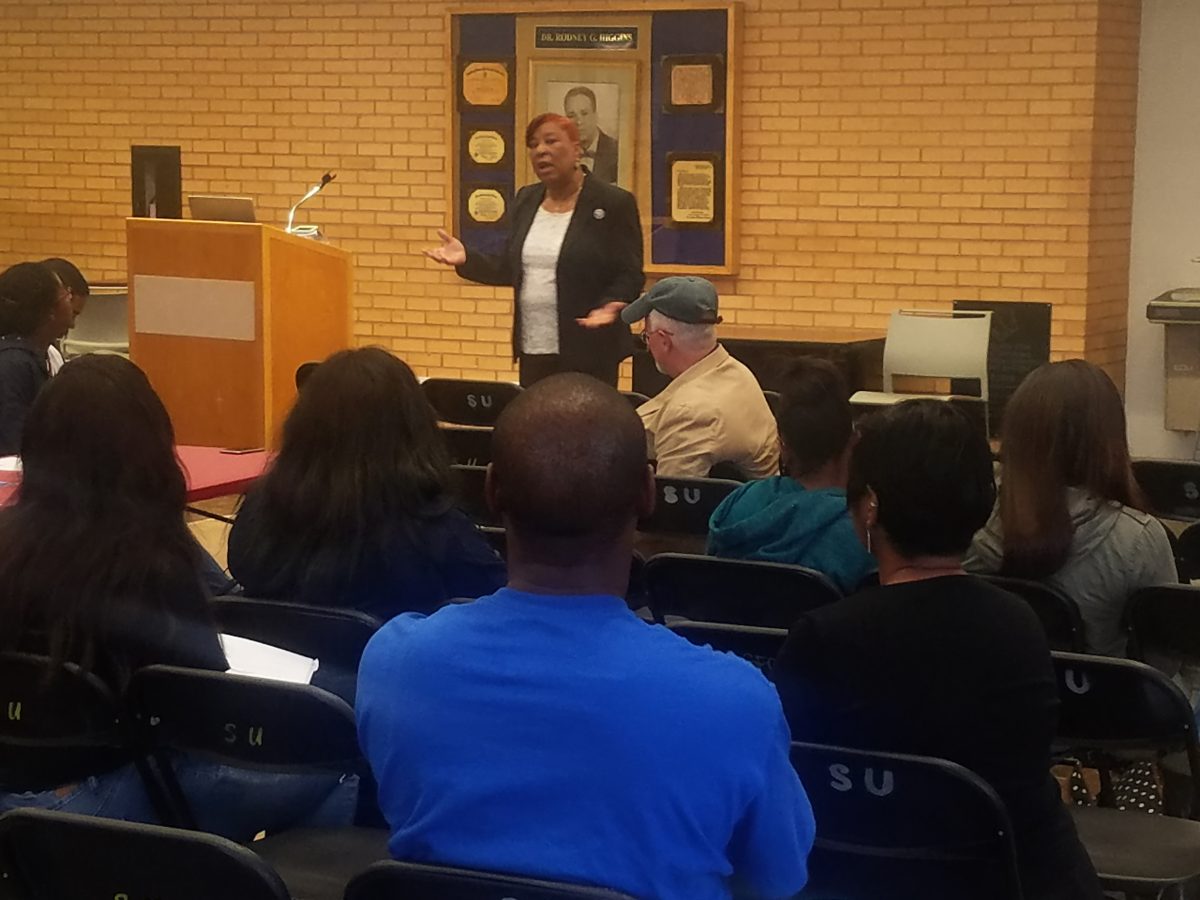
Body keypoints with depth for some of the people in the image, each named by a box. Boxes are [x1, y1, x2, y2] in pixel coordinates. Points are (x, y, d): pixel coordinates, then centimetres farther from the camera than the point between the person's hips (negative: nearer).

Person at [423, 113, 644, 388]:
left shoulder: (615, 203, -6)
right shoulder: (526, 200, 12)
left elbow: (629, 275, -6)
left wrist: (610, 305, -25)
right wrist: (467, 258, 2)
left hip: (588, 354, -5)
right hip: (533, 351, 6)